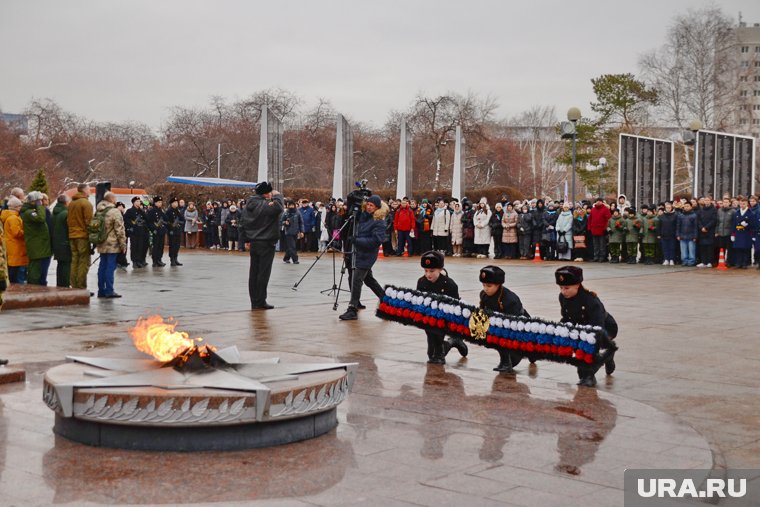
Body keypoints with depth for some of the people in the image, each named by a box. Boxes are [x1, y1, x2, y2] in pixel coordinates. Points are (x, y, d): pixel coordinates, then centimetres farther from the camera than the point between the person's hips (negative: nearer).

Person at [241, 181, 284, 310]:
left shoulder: (250, 204, 8)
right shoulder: (266, 206, -16)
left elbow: (243, 223, 12)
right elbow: (279, 208, -28)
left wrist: (248, 238, 15)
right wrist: (277, 196, -11)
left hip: (253, 243, 8)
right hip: (266, 243, -8)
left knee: (253, 273, 9)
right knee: (263, 273, -3)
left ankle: (254, 301, 14)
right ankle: (260, 302, -2)